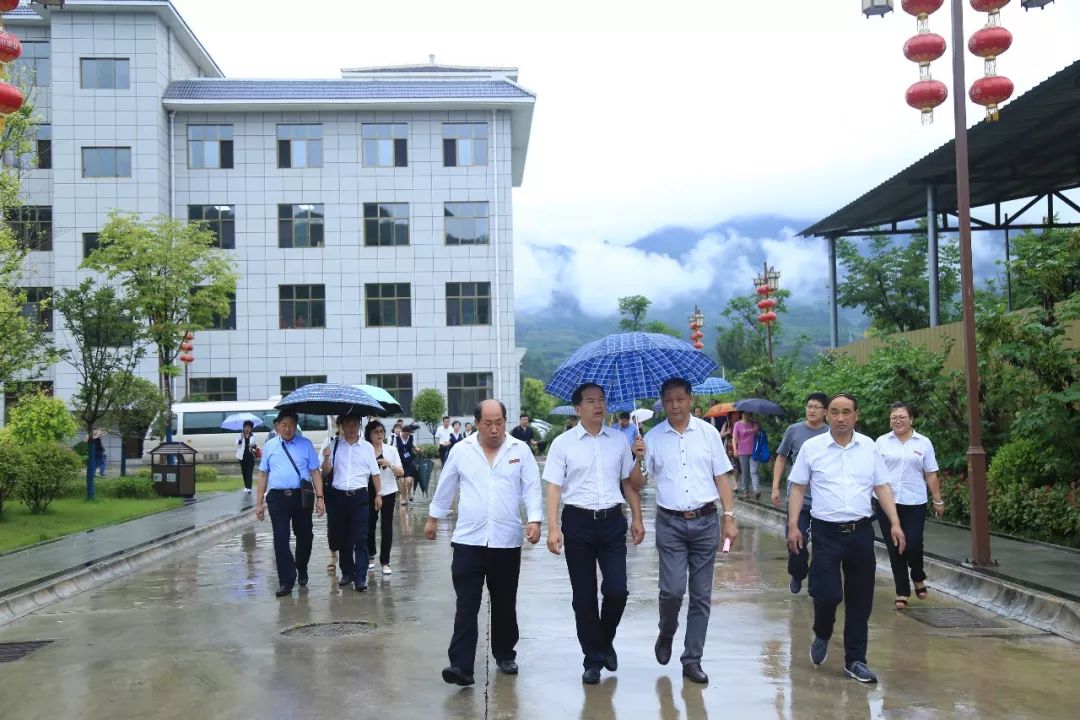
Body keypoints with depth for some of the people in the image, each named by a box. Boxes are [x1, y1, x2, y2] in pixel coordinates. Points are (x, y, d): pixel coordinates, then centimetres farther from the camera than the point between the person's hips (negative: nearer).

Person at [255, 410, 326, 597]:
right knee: (280, 540, -3)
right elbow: (263, 474, 10)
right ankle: (286, 581, 3)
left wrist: (319, 497, -6)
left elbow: (315, 471, 1)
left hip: (301, 496, 0)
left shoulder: (306, 445, 3)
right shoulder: (269, 447, 8)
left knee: (304, 536, 11)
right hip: (277, 497, 0)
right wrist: (260, 502, 7)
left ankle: (302, 572, 35)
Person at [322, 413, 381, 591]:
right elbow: (326, 471, 4)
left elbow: (375, 472, 7)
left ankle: (360, 577, -6)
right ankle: (347, 573, 22)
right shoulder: (334, 446, 6)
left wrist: (378, 494, 4)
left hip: (360, 496, -2)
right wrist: (326, 458, -15)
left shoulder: (367, 447, 4)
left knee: (360, 538, -6)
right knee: (342, 537, 10)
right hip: (339, 496, 2)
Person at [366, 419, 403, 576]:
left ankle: (385, 561, 7)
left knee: (387, 526, 0)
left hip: (388, 492, 0)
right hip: (370, 492, 0)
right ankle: (371, 556, 30)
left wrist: (389, 464, -17)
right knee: (370, 524, 8)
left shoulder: (391, 450, 1)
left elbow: (401, 472, -2)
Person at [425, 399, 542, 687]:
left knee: (505, 604, 13)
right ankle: (461, 665, -8)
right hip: (468, 541, -1)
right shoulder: (461, 452, 4)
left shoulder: (520, 450, 2)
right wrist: (433, 519, 21)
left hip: (507, 541, 1)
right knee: (466, 605, -6)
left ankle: (505, 655, 30)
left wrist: (534, 520, -14)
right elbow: (445, 488, 14)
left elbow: (532, 488, -1)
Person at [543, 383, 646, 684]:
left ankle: (605, 642, 23)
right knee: (584, 595, 5)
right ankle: (593, 658, 19)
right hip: (578, 522, -1)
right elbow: (554, 487, -3)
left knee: (617, 590, -6)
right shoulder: (563, 443, -1)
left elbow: (632, 484, 16)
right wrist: (553, 528, -11)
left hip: (612, 521, 2)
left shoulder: (619, 440, 7)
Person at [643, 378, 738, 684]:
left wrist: (730, 517, 0)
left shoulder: (708, 432, 4)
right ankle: (666, 635, 20)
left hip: (705, 522, 1)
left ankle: (692, 659, 14)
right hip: (670, 523, -1)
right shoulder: (653, 438, 3)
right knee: (673, 589, -11)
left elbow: (721, 476, 7)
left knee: (701, 595, 4)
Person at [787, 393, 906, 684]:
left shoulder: (869, 447, 6)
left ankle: (855, 661, 19)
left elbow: (882, 487, 8)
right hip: (826, 532, -2)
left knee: (860, 600, 7)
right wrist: (793, 525, -5)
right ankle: (822, 636, 24)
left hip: (861, 531, 3)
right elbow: (798, 488, 2)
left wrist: (895, 523, -1)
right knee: (827, 594, -9)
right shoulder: (811, 447, 0)